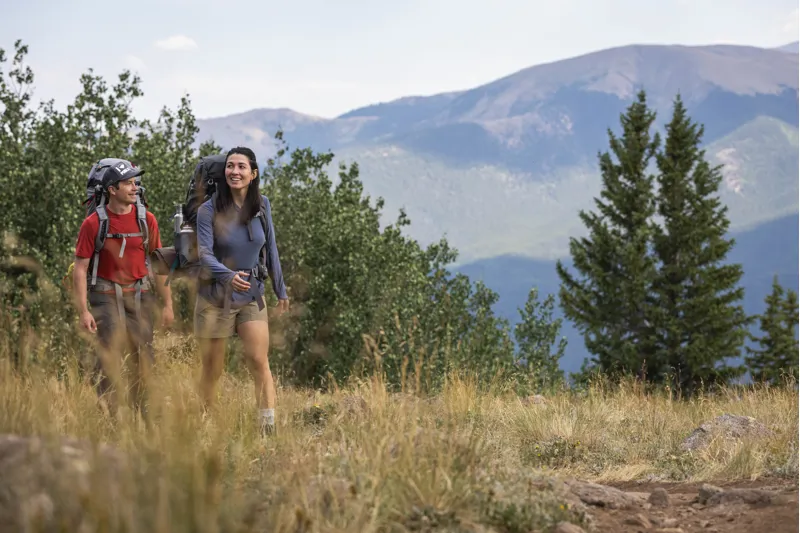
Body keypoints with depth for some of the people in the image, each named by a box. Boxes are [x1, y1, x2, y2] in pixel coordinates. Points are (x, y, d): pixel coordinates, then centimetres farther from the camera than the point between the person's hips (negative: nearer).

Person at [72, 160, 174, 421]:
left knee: (142, 359, 5)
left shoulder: (147, 220, 1)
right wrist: (83, 311, -13)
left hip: (140, 295, 3)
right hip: (107, 296, -3)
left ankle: (143, 417, 18)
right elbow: (80, 268, -6)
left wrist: (168, 304, 6)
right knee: (109, 356, -10)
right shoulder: (93, 223, -8)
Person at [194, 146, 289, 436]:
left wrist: (281, 290, 14)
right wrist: (229, 275, -39)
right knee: (212, 370, 6)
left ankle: (268, 430, -14)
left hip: (252, 295, 2)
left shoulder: (262, 206, 1)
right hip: (215, 296, -2)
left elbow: (270, 250, 10)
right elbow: (204, 253, -20)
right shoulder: (209, 210, -10)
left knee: (259, 361, -12)